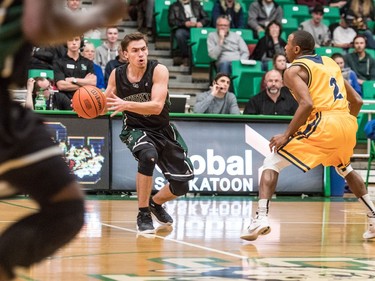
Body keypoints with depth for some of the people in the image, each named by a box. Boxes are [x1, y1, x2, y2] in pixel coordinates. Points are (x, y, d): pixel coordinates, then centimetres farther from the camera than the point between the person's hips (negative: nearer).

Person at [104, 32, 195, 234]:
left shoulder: (158, 71, -21)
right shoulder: (117, 75, -11)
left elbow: (157, 106, -33)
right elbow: (104, 102, 5)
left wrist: (126, 105, -46)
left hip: (163, 130, 1)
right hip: (135, 129, -1)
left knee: (181, 185, 2)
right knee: (148, 155, -37)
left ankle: (156, 203, 38)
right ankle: (143, 214, -22)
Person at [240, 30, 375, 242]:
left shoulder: (294, 70, 3)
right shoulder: (331, 63, 23)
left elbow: (307, 104, -15)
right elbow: (357, 101, 21)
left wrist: (287, 135, -10)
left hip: (323, 124, -7)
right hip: (347, 124, 7)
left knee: (271, 163, 3)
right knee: (345, 170, 36)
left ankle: (261, 218, -15)